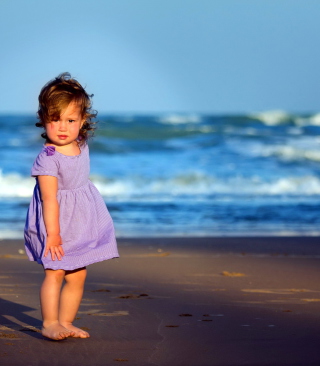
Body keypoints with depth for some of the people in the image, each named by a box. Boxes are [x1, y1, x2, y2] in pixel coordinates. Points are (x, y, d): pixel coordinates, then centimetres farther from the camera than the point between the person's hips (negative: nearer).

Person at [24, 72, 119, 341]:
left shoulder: (82, 147, 0)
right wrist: (53, 234, -25)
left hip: (81, 223, 7)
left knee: (78, 276, 9)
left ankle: (65, 322, 19)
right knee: (55, 272, -10)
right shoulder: (48, 159, -23)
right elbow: (49, 199, -24)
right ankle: (50, 323, -3)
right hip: (57, 222, -7)